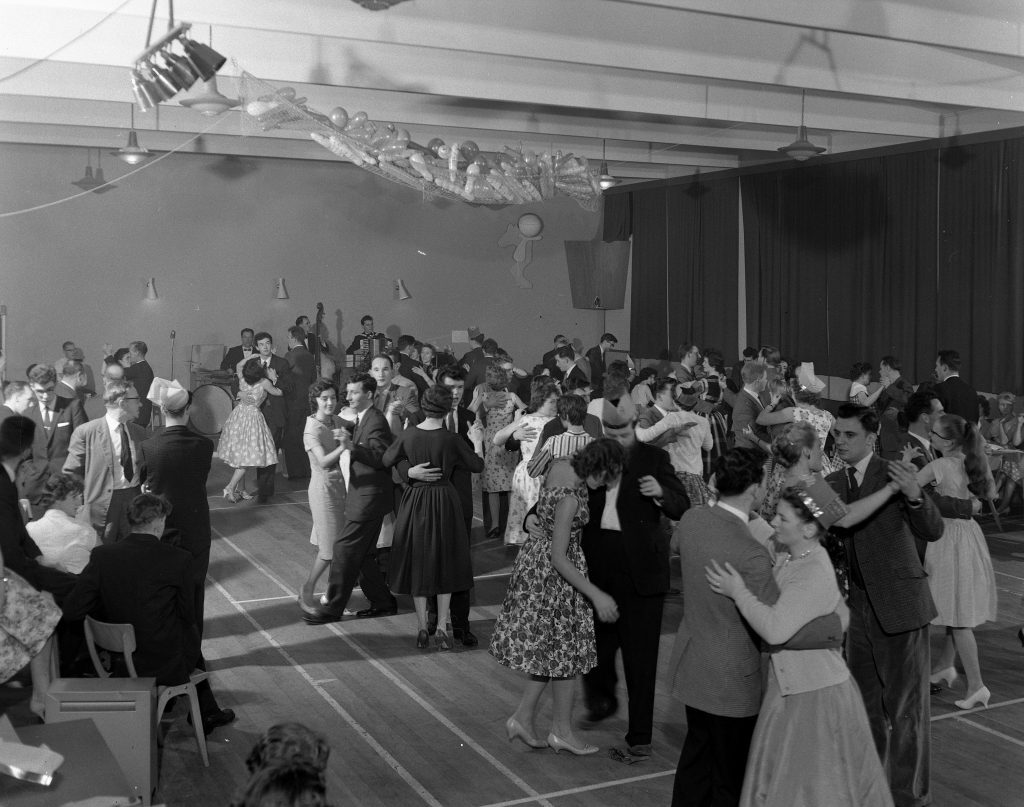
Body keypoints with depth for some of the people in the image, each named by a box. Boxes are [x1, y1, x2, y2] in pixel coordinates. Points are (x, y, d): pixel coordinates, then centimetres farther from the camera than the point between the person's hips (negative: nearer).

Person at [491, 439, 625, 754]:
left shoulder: (560, 466, -5)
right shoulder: (570, 499, -29)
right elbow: (558, 558, -26)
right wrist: (596, 595, -24)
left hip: (534, 560, 9)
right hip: (554, 574, -9)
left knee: (550, 649, 19)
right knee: (565, 652, 8)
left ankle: (523, 718, 24)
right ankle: (562, 731, 23)